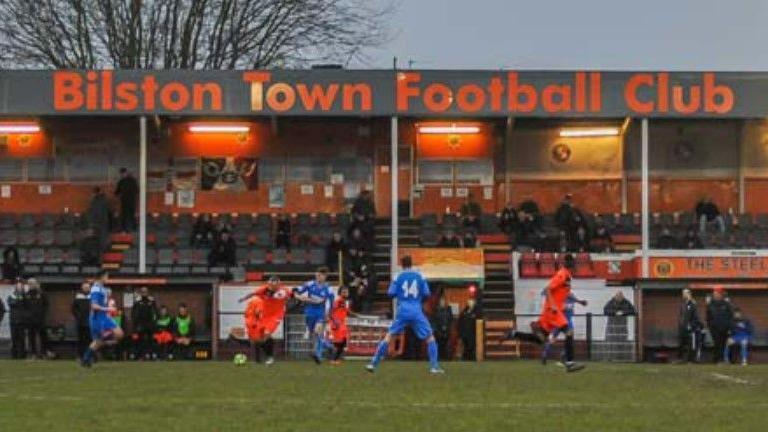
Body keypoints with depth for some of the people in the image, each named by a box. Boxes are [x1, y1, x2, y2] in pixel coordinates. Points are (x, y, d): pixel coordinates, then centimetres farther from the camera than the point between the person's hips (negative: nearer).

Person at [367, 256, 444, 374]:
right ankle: (434, 366, -2)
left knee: (389, 335, 9)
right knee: (430, 337, 9)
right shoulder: (419, 276, 4)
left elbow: (391, 293, 1)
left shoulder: (399, 277, 3)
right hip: (417, 312, -1)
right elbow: (426, 294, 2)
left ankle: (374, 363, 3)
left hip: (402, 311, 1)